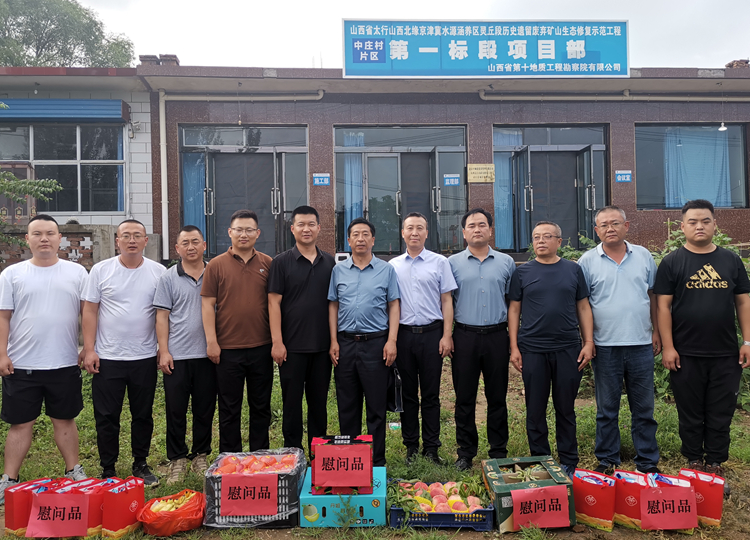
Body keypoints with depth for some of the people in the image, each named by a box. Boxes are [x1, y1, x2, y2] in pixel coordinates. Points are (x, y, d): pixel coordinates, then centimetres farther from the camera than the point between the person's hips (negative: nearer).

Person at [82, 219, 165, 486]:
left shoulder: (158, 272, 1)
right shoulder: (101, 270, 0)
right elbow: (90, 311, 0)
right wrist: (89, 350, -5)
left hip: (145, 358, 1)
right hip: (107, 358, 0)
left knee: (143, 415, 12)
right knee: (107, 417, 7)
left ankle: (141, 465, 27)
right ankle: (107, 470, 23)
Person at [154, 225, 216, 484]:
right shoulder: (168, 278, 4)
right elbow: (162, 316, 3)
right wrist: (164, 351, -5)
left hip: (207, 354, 1)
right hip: (177, 355, -1)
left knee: (205, 409, 9)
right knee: (176, 410, 5)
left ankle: (200, 457, 24)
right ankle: (177, 460, 19)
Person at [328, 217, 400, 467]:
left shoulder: (386, 270, 4)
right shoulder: (338, 270, 9)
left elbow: (393, 306, 3)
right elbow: (333, 306, 11)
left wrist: (392, 340, -7)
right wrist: (334, 341, 2)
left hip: (376, 343, -2)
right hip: (345, 343, 2)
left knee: (377, 406, 3)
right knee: (347, 405, 10)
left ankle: (377, 460, 14)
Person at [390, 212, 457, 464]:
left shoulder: (439, 262, 4)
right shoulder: (393, 265, 9)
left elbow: (446, 301, 3)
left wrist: (447, 335, -5)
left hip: (431, 333, -1)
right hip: (403, 334, 2)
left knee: (431, 394, 4)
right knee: (408, 393, 9)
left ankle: (431, 448, 15)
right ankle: (411, 446, 20)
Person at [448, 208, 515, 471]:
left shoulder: (506, 262, 9)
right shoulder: (453, 263, 6)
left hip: (497, 335, 1)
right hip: (465, 336, 0)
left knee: (497, 397, 8)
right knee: (464, 397, 5)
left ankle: (499, 452, 21)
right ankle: (465, 453, 18)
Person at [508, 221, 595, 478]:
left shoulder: (573, 270, 7)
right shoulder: (522, 272, 4)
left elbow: (583, 307, 9)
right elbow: (514, 310, 5)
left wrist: (589, 343, 1)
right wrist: (514, 347, -2)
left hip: (568, 349, 1)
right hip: (532, 349, 0)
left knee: (566, 408, 9)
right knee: (535, 409, 7)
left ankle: (568, 462, 22)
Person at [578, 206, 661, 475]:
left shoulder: (643, 256, 7)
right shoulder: (588, 261, 0)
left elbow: (653, 295, 13)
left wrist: (656, 331, 9)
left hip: (641, 344, 2)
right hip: (605, 345, -2)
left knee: (644, 408, 10)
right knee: (606, 409, 9)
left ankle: (647, 462, 23)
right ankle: (607, 461, 22)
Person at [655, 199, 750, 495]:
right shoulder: (672, 262, -1)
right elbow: (663, 306, -4)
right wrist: (667, 347, -9)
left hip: (726, 354, 3)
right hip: (686, 355, -2)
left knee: (721, 414, 8)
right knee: (691, 414, 7)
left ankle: (715, 467, 21)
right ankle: (695, 464, 21)